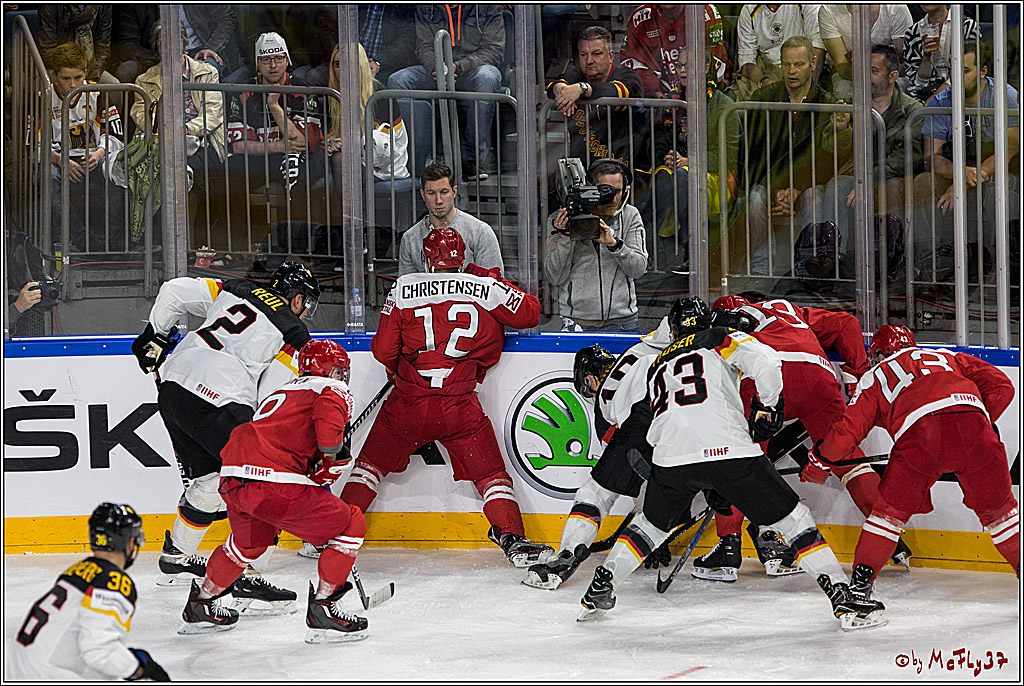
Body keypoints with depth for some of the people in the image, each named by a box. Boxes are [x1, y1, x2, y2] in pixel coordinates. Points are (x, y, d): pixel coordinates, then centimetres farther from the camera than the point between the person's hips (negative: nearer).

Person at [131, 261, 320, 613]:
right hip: (218, 403, -8)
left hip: (172, 385, 8)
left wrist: (155, 335, 27)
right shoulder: (294, 333, 3)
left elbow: (175, 291, 15)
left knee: (211, 477, 27)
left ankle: (176, 558, 42)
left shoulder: (234, 292, 20)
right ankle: (246, 580, -9)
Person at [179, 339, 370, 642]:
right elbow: (328, 413, -15)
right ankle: (322, 609, 5)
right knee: (351, 525, 5)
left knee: (251, 540, 36)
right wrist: (331, 452, -3)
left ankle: (200, 605, 48)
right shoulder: (334, 390, 9)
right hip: (274, 484, -8)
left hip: (232, 480, 8)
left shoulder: (281, 392, 34)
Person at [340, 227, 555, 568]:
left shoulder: (404, 289, -1)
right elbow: (530, 313, 9)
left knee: (372, 463, 17)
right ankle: (512, 538, -4)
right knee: (490, 473, 10)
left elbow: (383, 350, 0)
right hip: (460, 406, 0)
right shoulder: (486, 288, -1)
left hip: (408, 403, 1)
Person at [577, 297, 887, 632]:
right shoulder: (721, 340, 16)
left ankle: (599, 588, 26)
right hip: (728, 448, -4)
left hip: (671, 455, 4)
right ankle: (842, 598, -1)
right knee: (792, 517, 6)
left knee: (653, 523, 31)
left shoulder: (658, 365, 31)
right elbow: (765, 362, -3)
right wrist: (768, 406, 15)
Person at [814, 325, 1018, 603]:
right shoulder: (948, 357, 37)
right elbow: (1000, 386, 26)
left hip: (920, 432, -2)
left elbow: (844, 436, 21)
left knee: (891, 509, 18)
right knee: (997, 508, 20)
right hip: (972, 417, 2)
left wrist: (820, 455, 40)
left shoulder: (874, 377, 30)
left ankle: (862, 579, 17)